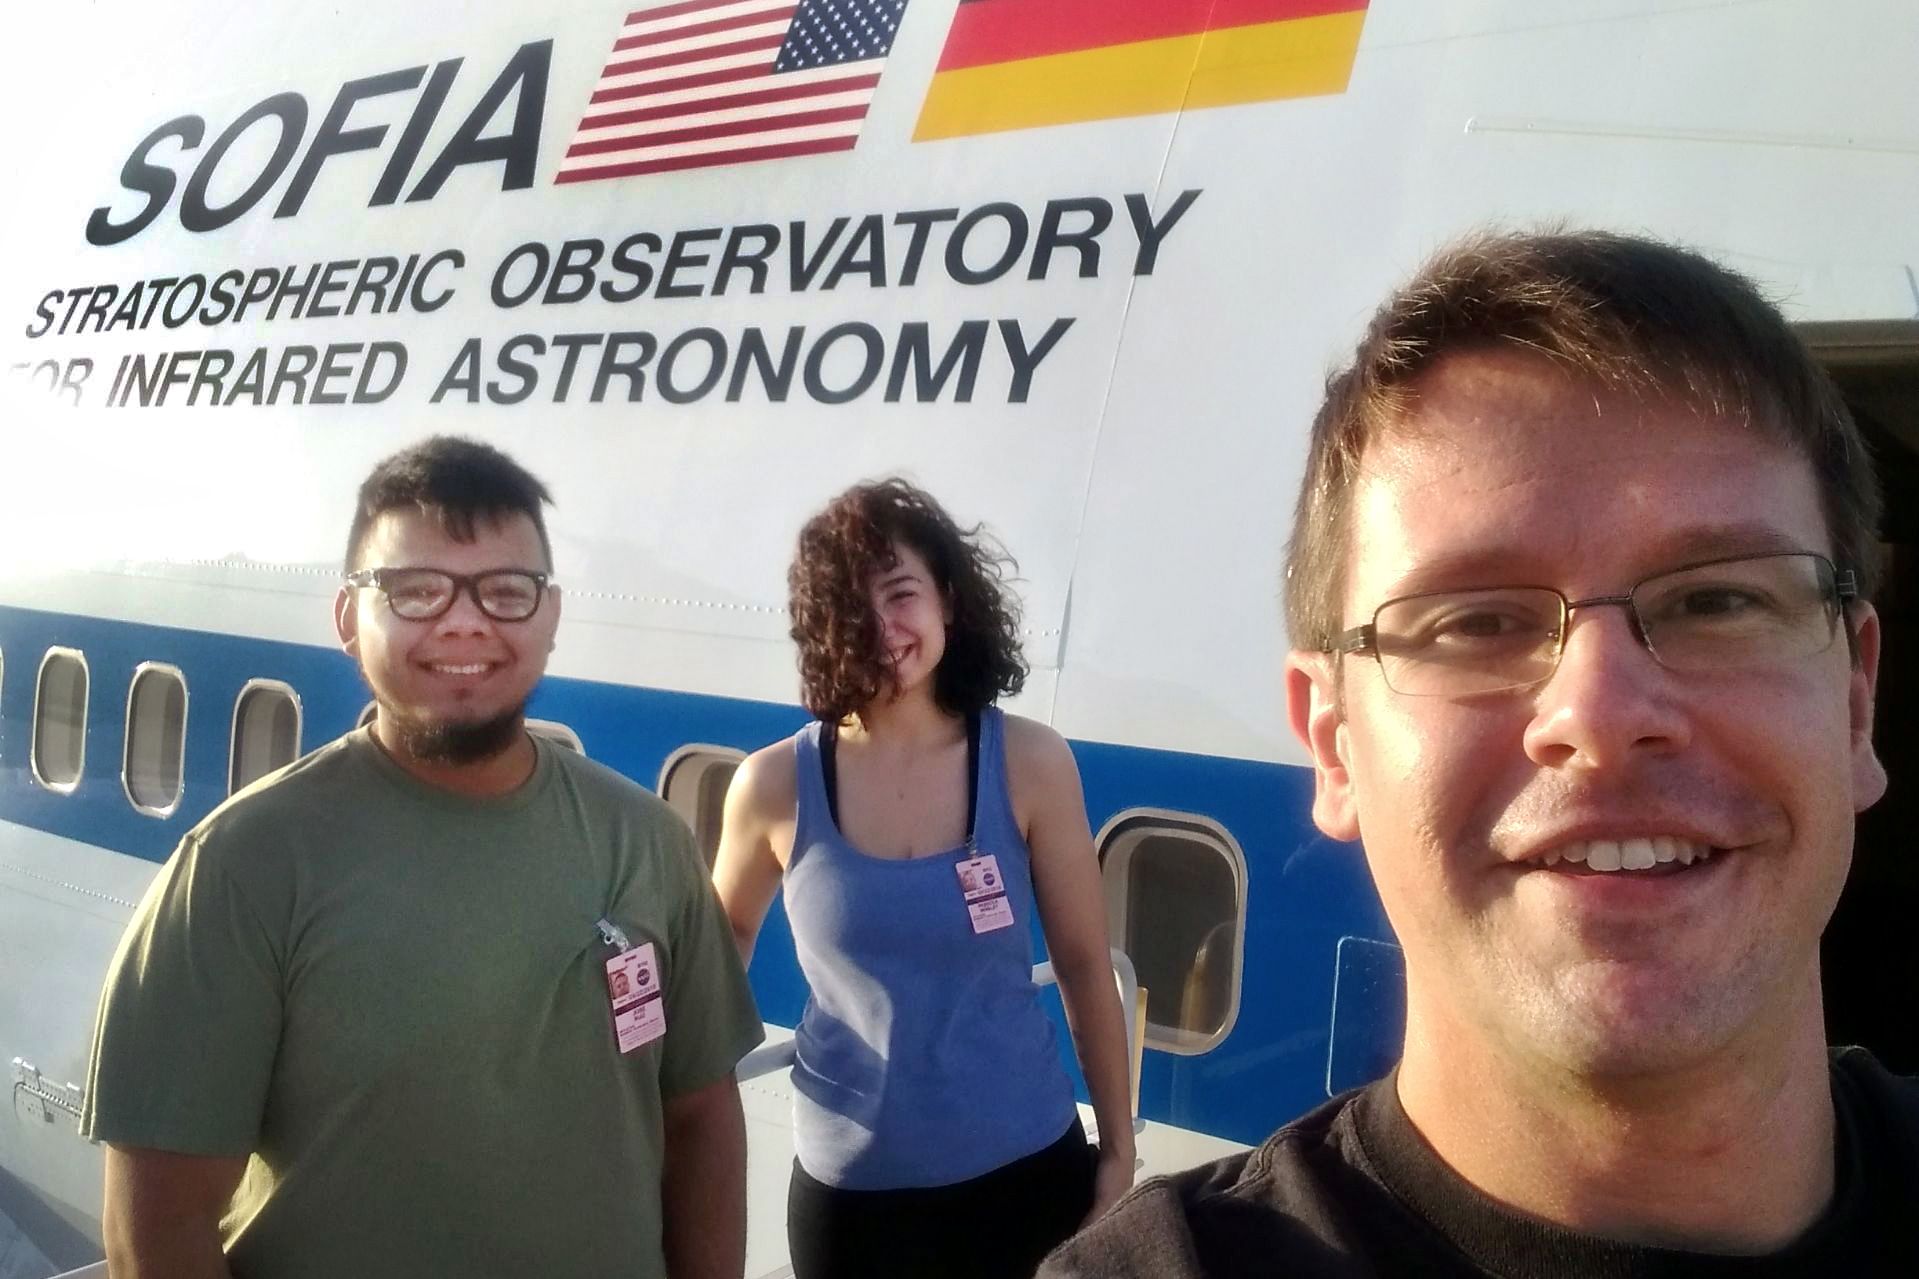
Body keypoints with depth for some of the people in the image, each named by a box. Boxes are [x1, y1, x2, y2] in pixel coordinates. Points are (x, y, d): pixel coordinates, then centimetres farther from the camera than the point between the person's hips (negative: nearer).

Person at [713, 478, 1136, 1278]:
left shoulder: (1030, 763, -10)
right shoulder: (775, 785, -9)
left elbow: (1085, 967, -3)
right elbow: (727, 936, 9)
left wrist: (1118, 1154, 2)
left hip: (1026, 1171, 0)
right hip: (849, 1185, 0)